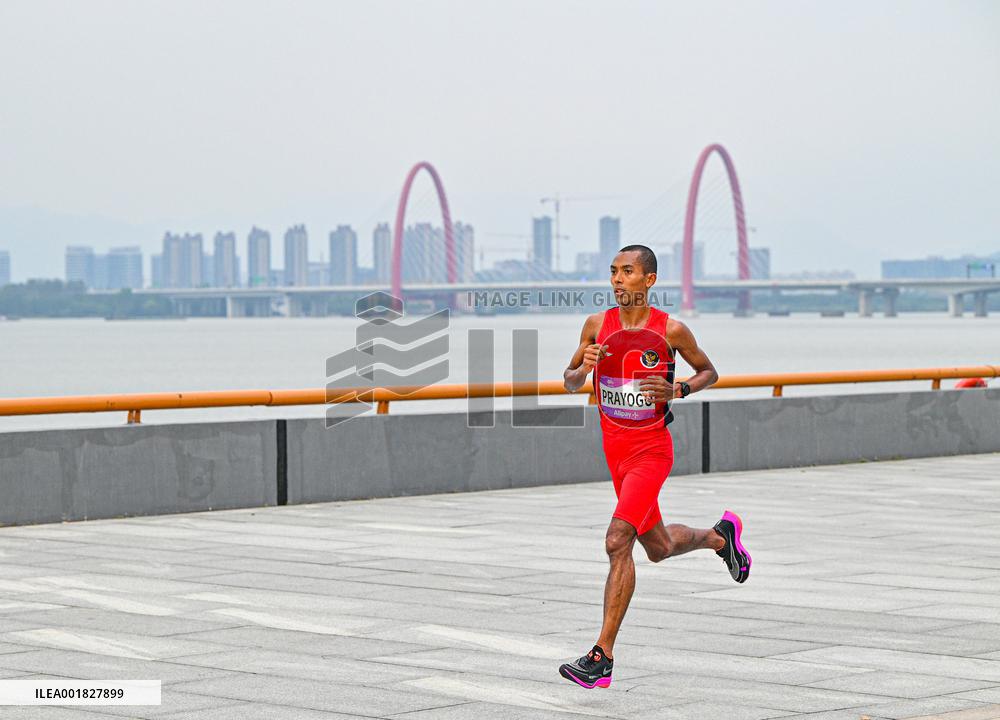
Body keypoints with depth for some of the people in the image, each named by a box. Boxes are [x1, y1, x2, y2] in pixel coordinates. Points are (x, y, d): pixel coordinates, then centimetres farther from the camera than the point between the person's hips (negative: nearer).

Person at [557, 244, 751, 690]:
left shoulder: (671, 331, -9)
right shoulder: (598, 325, 0)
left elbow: (709, 372, 7)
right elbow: (570, 384, 8)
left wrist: (677, 390, -14)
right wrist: (584, 367, -15)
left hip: (652, 450, -6)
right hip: (616, 450, 6)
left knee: (617, 541, -21)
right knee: (658, 548, 19)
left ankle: (602, 658, -20)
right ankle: (720, 536, 52)